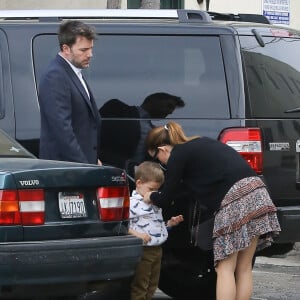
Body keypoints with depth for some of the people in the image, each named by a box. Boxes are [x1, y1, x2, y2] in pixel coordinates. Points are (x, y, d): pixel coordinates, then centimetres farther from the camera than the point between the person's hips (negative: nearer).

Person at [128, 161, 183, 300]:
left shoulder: (155, 204, 17)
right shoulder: (133, 203, -13)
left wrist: (170, 223, 13)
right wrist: (135, 234, -28)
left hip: (157, 250, 9)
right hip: (142, 251, -9)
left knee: (151, 287, 16)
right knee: (139, 287, -4)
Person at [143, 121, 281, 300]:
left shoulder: (178, 155, 2)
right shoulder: (200, 143, 26)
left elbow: (165, 198, 7)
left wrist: (151, 197, 30)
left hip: (234, 198, -8)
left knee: (225, 268, -2)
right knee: (244, 267, 10)